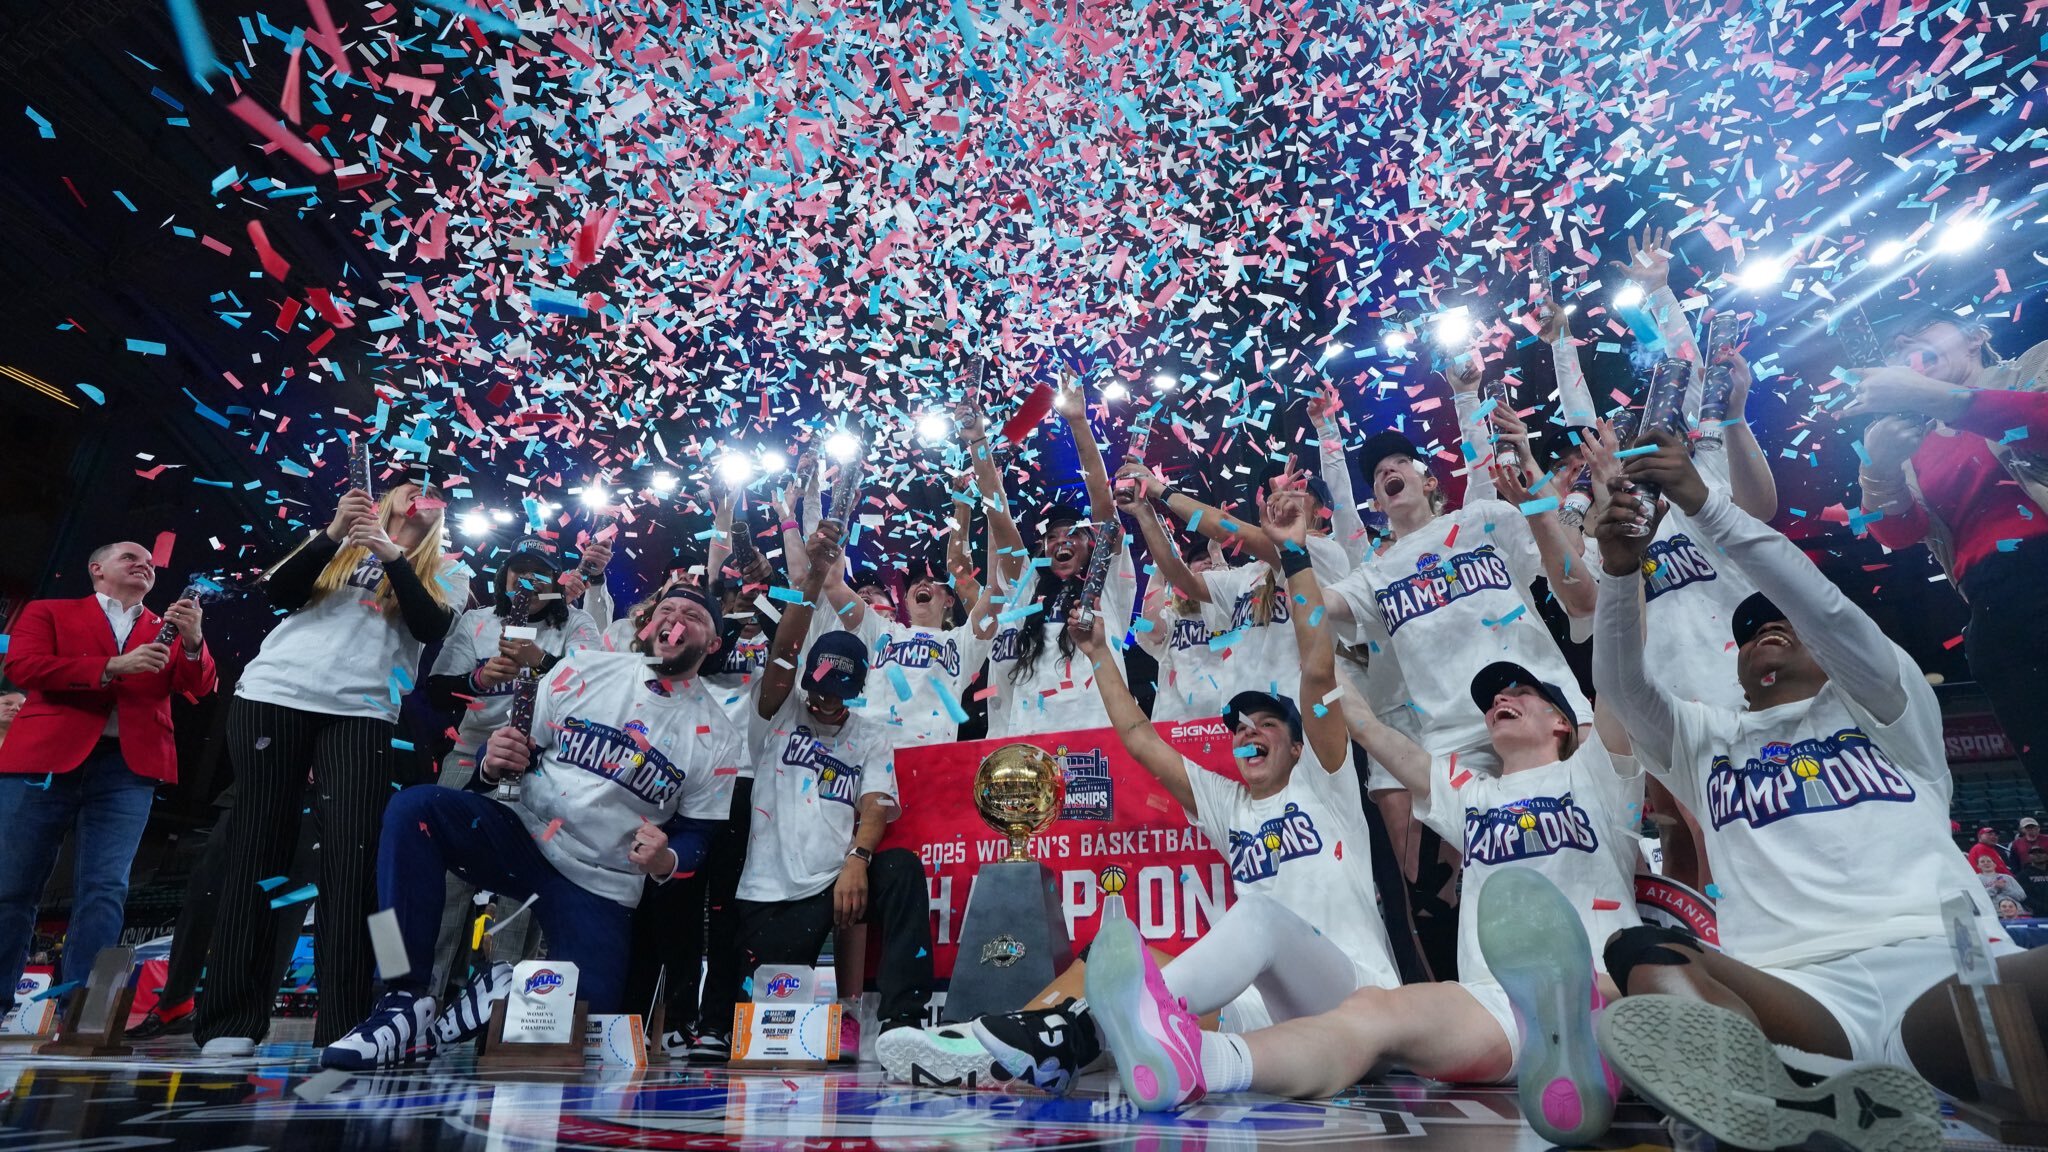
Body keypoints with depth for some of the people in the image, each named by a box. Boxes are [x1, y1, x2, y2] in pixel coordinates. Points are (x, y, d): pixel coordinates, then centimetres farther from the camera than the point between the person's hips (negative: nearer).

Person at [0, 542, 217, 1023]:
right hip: (44, 757, -1)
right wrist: (112, 667, -13)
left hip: (128, 766, 1)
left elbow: (200, 688, 6)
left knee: (104, 890, -6)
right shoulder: (48, 612, 15)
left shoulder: (168, 631, 19)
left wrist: (192, 642, -14)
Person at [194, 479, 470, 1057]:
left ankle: (344, 1023, -11)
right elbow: (280, 593, 6)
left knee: (351, 853, -11)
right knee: (259, 842, -2)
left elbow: (433, 627, -1)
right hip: (274, 692, 1)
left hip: (362, 711, -1)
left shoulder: (445, 572, 18)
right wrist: (333, 534, -5)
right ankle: (231, 1018, 2)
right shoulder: (342, 543, 20)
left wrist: (392, 557, -7)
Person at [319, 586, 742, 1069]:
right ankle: (405, 1000, -20)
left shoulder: (718, 738, -3)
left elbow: (697, 837, 1)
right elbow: (521, 753, 5)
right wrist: (493, 764, -18)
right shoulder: (584, 668, 0)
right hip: (523, 837, 2)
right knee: (415, 807, -24)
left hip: (602, 886, -1)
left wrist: (667, 861, -21)